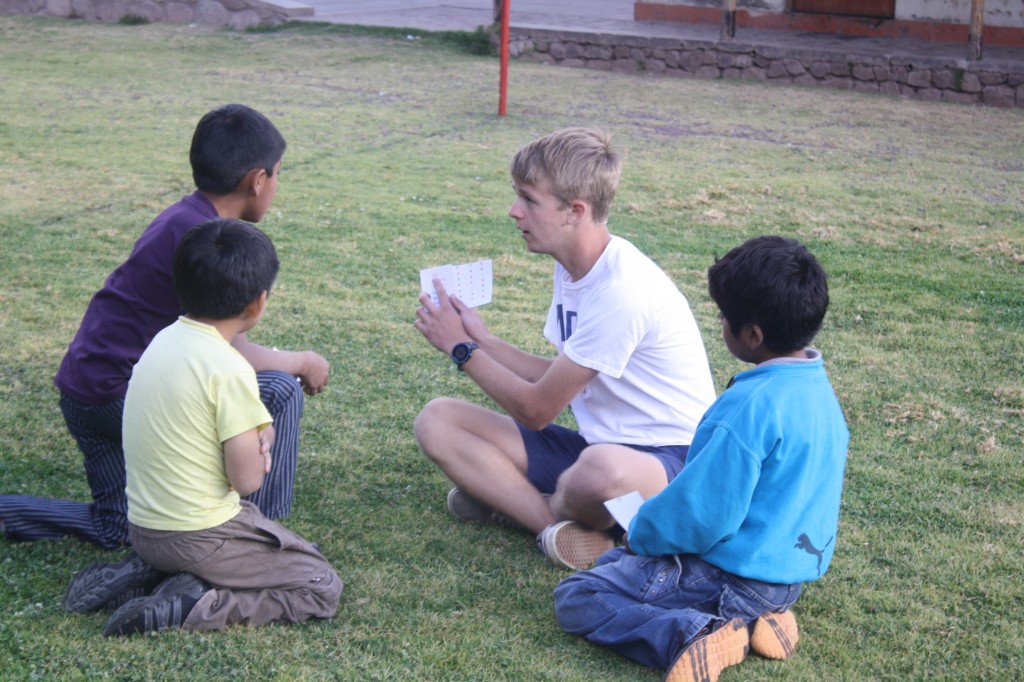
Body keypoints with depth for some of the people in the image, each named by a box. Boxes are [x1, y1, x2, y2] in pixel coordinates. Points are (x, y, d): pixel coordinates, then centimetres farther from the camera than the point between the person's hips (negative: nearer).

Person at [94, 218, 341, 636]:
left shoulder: (164, 340, 3)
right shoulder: (229, 370, -22)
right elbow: (247, 479, -18)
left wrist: (255, 435, -1)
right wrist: (260, 439, 2)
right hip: (200, 538, -8)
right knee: (323, 590, 2)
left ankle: (149, 574, 11)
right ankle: (195, 608, -12)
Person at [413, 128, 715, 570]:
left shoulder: (621, 290, -24)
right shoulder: (574, 267, 5)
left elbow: (537, 410, -16)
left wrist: (462, 349, -5)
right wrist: (482, 340, 7)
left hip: (670, 460, -9)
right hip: (598, 445, 9)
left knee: (601, 471, -45)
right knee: (436, 421, -4)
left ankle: (510, 499, -11)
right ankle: (557, 524, -17)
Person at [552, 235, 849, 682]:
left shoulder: (751, 405, -27)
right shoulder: (817, 388, 3)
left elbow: (703, 515, -24)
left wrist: (641, 533, -4)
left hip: (734, 574, -9)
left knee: (575, 599, -3)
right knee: (611, 562, 24)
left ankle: (692, 635, -21)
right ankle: (750, 618, 8)